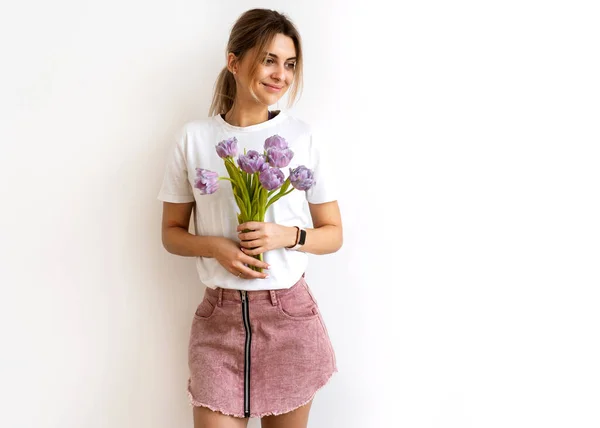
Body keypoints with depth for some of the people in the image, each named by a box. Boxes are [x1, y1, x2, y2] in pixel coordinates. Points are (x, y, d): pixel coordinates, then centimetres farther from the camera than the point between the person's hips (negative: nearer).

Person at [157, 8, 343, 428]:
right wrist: (214, 246, -13)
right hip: (220, 317, 0)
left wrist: (287, 236, -14)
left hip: (291, 314, 0)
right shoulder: (195, 137, -1)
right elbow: (171, 232, 7)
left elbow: (333, 234, 5)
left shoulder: (303, 137, -2)